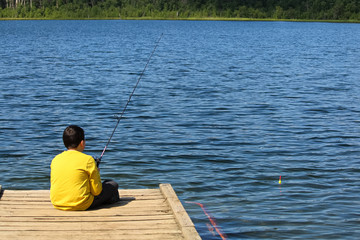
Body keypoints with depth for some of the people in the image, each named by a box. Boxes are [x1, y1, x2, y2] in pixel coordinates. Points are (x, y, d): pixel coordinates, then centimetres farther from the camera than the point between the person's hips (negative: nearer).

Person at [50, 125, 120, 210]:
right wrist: (97, 174, 12)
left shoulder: (55, 160, 5)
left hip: (57, 205, 6)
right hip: (80, 205, -6)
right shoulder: (88, 160, -9)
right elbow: (96, 191, -7)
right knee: (113, 185, 13)